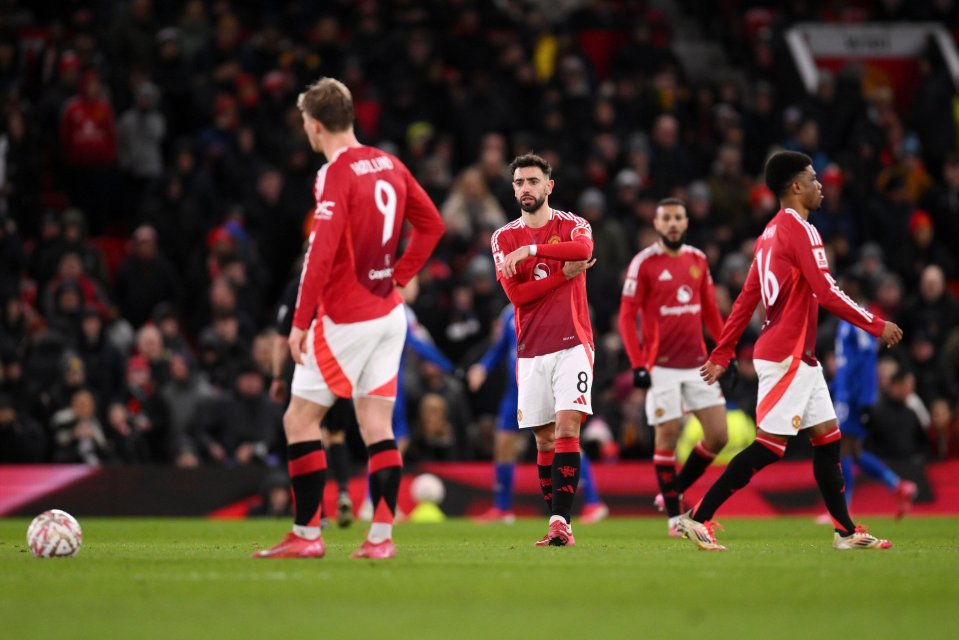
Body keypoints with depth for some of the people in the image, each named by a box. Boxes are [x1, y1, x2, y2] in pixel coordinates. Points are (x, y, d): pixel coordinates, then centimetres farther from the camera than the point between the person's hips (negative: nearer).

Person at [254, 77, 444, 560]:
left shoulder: (335, 174, -16)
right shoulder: (389, 165, 7)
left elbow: (321, 253, -22)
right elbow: (431, 224, 16)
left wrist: (301, 321, -18)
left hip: (345, 319, -7)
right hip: (390, 313, 7)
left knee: (299, 420, 1)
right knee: (377, 426, 7)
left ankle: (306, 534, 0)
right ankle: (380, 537, 2)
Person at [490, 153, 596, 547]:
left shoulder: (571, 226, 3)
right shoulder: (504, 238, 7)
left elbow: (583, 249, -23)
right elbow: (516, 294, -5)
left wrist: (530, 250, -28)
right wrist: (563, 274, -13)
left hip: (572, 344, -3)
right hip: (531, 349, 3)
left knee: (567, 429, -15)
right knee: (544, 440, 5)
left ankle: (561, 521, -20)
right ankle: (557, 525, 11)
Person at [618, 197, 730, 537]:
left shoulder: (698, 260, 10)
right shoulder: (644, 263, -5)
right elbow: (627, 316, -6)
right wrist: (637, 364, -13)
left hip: (698, 364, 5)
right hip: (662, 366, -5)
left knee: (718, 436, 1)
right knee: (668, 436, -5)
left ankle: (673, 492, 19)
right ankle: (673, 515, 5)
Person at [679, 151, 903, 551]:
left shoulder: (771, 232, 15)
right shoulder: (800, 230, -14)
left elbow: (746, 300, 17)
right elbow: (827, 293, -20)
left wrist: (721, 354, 19)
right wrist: (878, 326, -12)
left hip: (799, 357, 10)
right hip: (787, 356, -10)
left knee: (827, 437, 10)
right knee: (770, 446, -9)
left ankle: (846, 531, 11)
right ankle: (698, 517, -8)